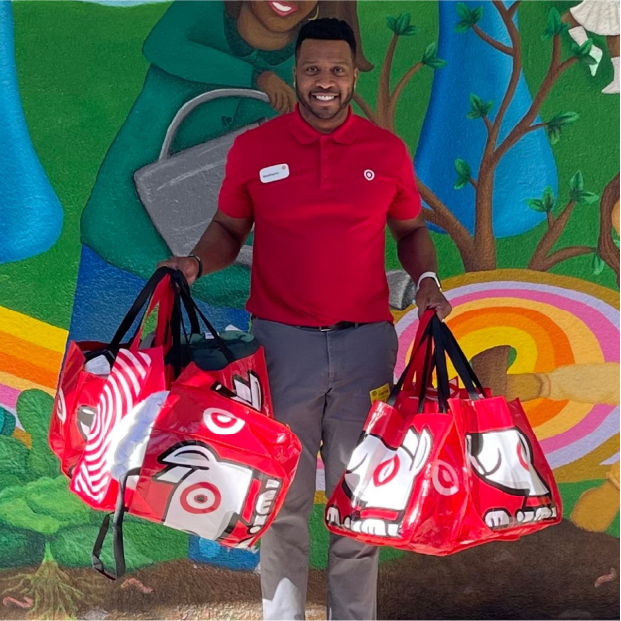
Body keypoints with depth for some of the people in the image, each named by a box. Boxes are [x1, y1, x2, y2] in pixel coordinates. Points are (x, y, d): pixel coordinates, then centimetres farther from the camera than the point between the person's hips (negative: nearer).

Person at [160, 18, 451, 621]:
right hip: (282, 342, -1)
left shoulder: (388, 151, 4)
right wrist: (196, 262, -9)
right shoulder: (252, 148, 2)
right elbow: (228, 228, 10)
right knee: (283, 495, 6)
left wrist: (425, 278, -4)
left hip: (365, 342, 1)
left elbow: (411, 231, 14)